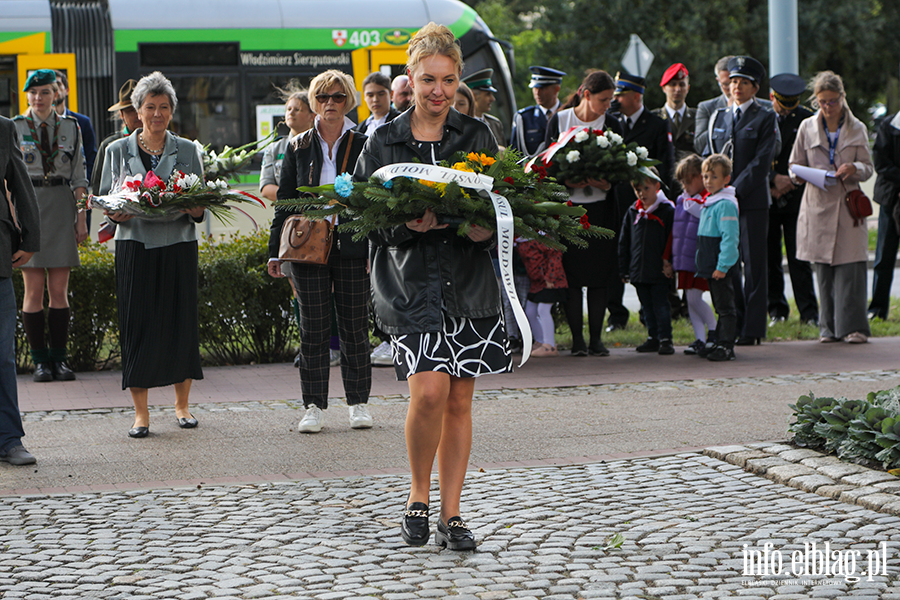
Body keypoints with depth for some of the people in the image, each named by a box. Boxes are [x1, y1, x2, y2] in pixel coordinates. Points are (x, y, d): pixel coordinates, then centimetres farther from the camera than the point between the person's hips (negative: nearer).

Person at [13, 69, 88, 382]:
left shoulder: (70, 127, 8)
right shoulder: (15, 127, 3)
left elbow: (79, 176, 9)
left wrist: (81, 215, 3)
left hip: (61, 205, 1)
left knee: (59, 289, 1)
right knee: (34, 289, -2)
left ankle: (59, 358, 6)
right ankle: (40, 360, 4)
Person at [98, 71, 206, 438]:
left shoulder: (187, 150, 9)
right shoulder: (117, 151, 8)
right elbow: (105, 201, 9)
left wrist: (196, 210, -14)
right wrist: (116, 215, -14)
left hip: (178, 246, 1)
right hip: (135, 246, -1)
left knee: (181, 322, 1)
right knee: (137, 325, -3)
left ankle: (182, 405, 16)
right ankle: (140, 414, 3)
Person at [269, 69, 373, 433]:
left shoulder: (362, 146, 4)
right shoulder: (298, 148, 8)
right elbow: (285, 200, 9)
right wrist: (275, 250, 5)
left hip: (351, 248, -1)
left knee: (354, 328, 4)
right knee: (313, 330, 2)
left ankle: (359, 403, 13)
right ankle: (314, 407, 8)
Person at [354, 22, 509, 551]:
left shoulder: (478, 136, 9)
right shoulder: (384, 143, 3)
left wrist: (485, 229, -12)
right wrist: (408, 226, -17)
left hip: (470, 283, 3)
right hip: (409, 282, -2)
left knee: (459, 400, 4)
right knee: (430, 389, -17)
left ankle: (452, 514, 14)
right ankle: (418, 494, 6)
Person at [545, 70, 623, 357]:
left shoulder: (611, 125, 4)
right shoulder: (559, 121, 2)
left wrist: (608, 183, -19)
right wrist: (568, 182, -16)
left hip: (601, 208, 1)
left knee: (600, 273, -1)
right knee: (572, 273, -3)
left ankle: (596, 337, 6)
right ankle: (577, 338, 3)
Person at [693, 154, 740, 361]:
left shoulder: (726, 204, -15)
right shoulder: (708, 202, 15)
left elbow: (730, 238, -20)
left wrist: (723, 266, -23)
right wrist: (703, 264, 19)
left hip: (723, 267, -9)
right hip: (711, 266, 10)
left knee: (725, 306, -4)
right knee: (720, 306, 16)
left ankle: (726, 345, -1)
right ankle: (719, 342, 22)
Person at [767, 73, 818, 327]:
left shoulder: (806, 118, 4)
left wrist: (789, 183, -5)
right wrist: (774, 179, -11)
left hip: (796, 197, -1)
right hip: (766, 196, 1)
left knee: (799, 258, -3)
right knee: (770, 257, 2)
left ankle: (809, 312, 1)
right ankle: (776, 310, 12)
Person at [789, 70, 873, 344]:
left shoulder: (857, 129, 7)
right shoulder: (807, 128, 9)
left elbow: (868, 167, 6)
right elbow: (794, 166, 12)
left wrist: (854, 169, -16)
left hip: (848, 204, -1)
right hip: (818, 206, 1)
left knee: (850, 266, -9)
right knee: (823, 269, 1)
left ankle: (852, 326, -7)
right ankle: (829, 327, 8)